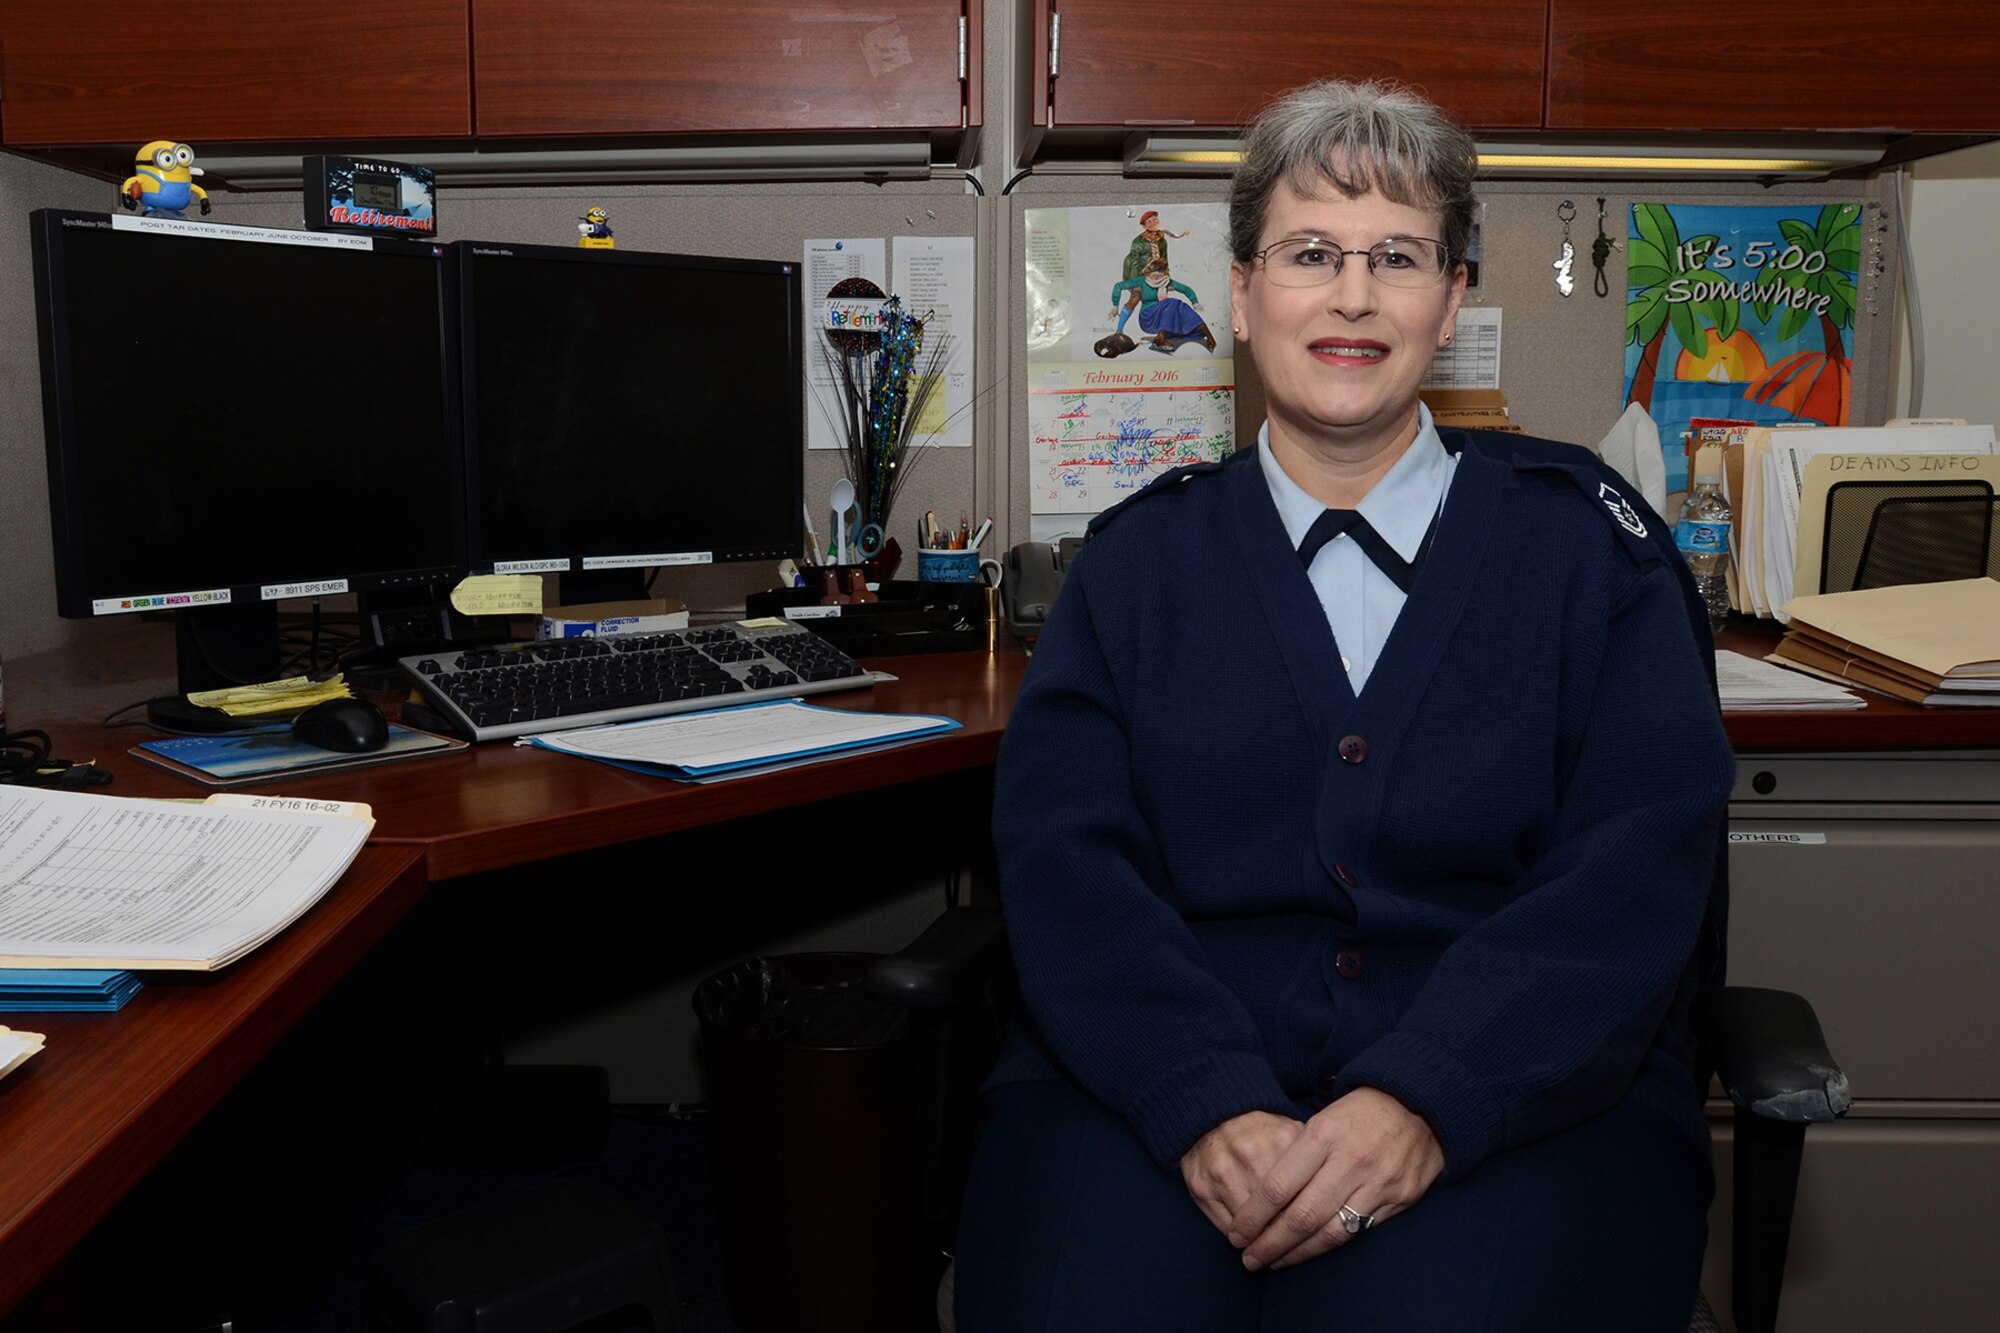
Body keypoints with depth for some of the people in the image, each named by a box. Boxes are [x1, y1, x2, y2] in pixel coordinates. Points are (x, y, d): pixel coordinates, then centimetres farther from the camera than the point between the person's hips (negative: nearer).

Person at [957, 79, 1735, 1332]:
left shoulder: (1585, 537, 9)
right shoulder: (1141, 558, 12)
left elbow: (1641, 866, -1)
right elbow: (1066, 860, 0)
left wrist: (1424, 1100, -16)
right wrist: (1208, 1107, -17)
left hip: (1517, 1099, 0)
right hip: (1156, 1086, 1)